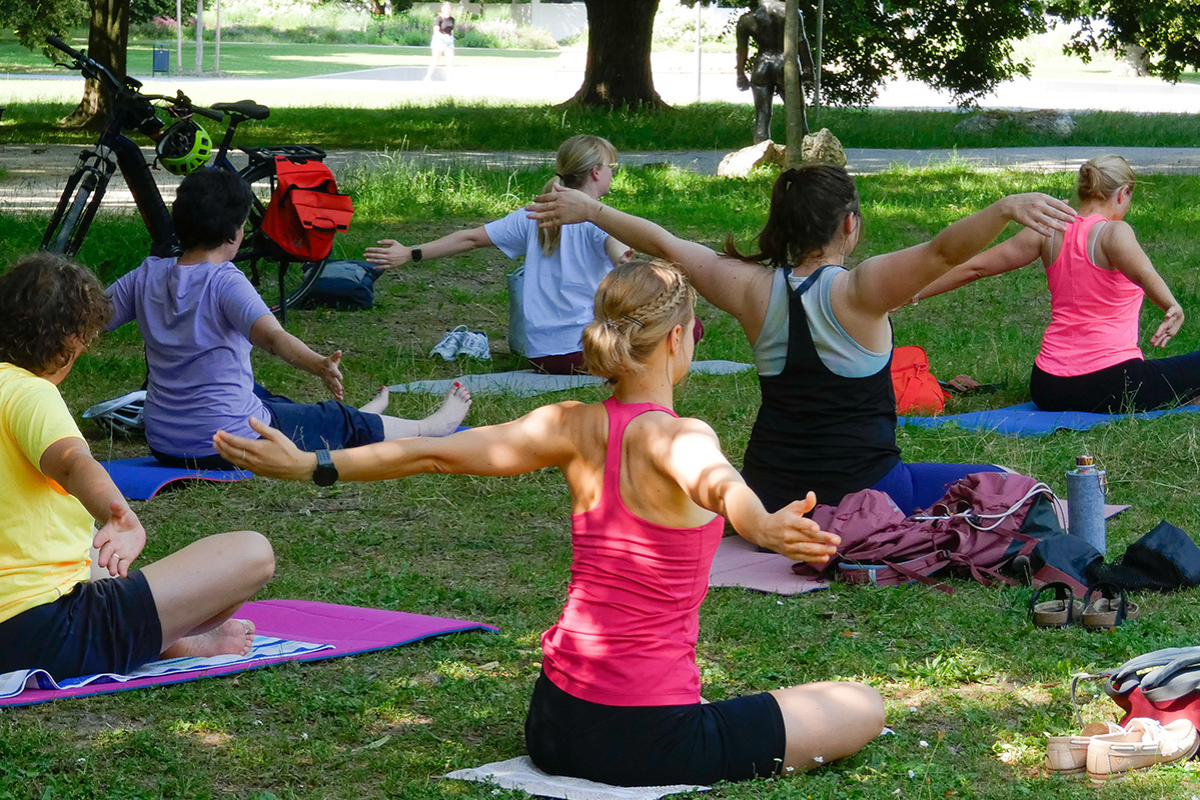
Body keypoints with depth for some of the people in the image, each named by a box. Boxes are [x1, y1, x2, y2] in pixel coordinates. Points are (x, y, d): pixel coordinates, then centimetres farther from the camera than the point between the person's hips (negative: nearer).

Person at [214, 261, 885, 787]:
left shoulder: (572, 428, -1)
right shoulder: (676, 436, -17)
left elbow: (431, 455, 2)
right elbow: (713, 480, -42)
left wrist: (309, 465, 13)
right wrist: (762, 527, -64)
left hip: (554, 724, 8)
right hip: (650, 740, -8)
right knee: (866, 707, 6)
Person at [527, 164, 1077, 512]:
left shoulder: (755, 289, -2)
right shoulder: (861, 291, -15)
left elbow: (663, 244, 9)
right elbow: (946, 251, -29)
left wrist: (589, 210, 21)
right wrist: (1007, 209, -47)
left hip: (773, 507, 6)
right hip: (862, 497, -6)